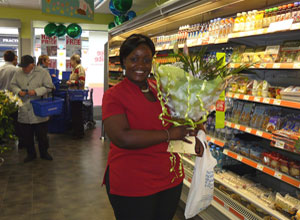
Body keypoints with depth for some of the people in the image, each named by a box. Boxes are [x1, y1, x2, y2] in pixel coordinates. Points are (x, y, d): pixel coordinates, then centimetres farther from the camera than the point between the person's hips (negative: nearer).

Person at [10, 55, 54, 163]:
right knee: (26, 135, 11)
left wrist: (36, 91, -19)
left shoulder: (42, 72, -5)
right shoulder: (18, 73, 6)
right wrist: (18, 91, -8)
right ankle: (31, 153, 28)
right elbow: (13, 85, 13)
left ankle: (44, 152, 27)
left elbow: (48, 87, -6)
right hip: (24, 110, 3)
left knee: (42, 134, 8)